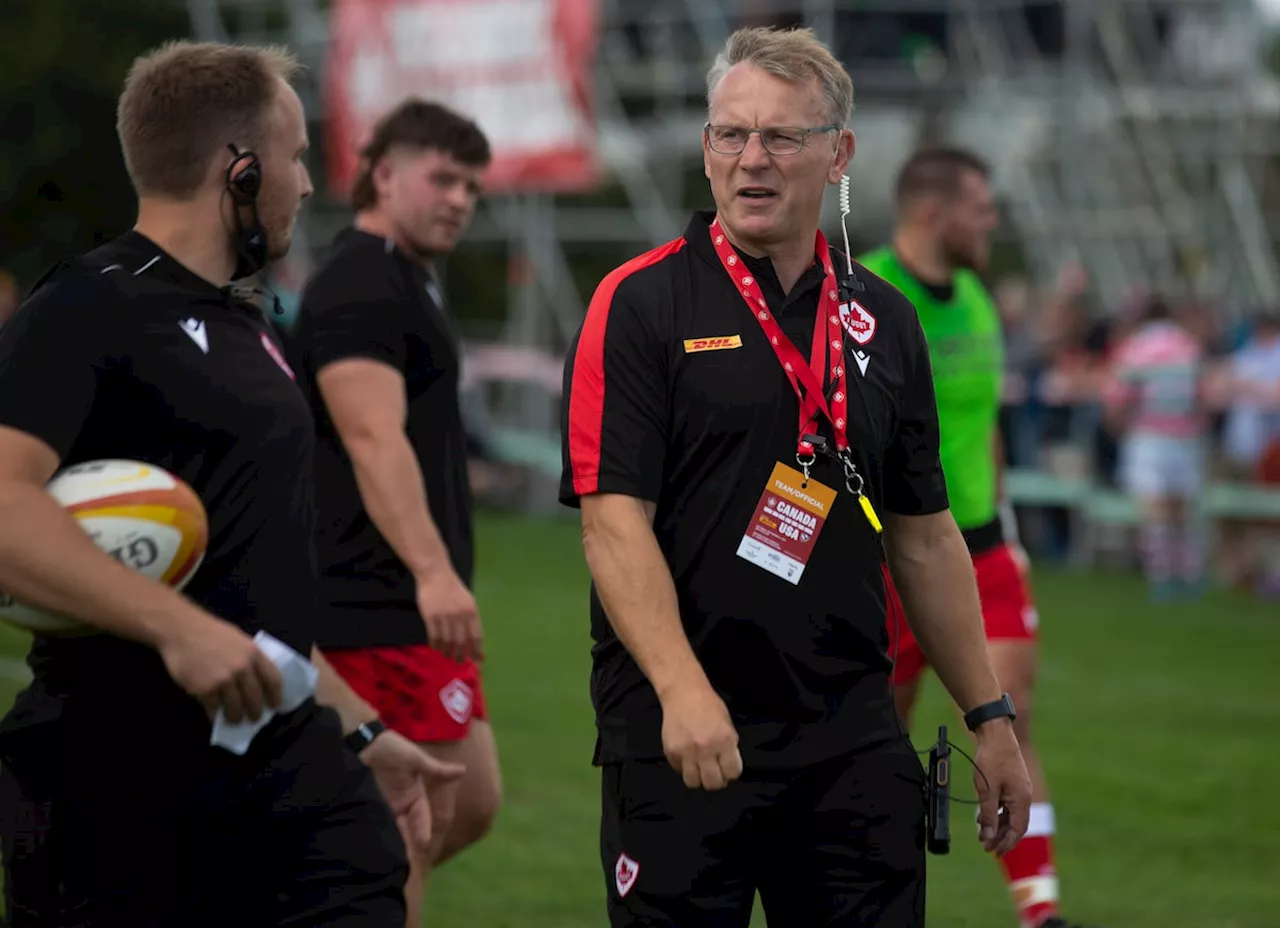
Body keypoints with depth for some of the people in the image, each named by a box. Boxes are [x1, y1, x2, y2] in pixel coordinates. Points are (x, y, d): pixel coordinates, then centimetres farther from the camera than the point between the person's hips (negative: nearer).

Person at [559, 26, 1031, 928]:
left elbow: (924, 537, 17)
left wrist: (991, 716, 14)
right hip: (679, 736, -4)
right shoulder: (640, 304, -4)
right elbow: (614, 519, -12)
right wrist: (683, 689, -26)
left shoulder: (883, 319, 11)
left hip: (854, 738, 4)